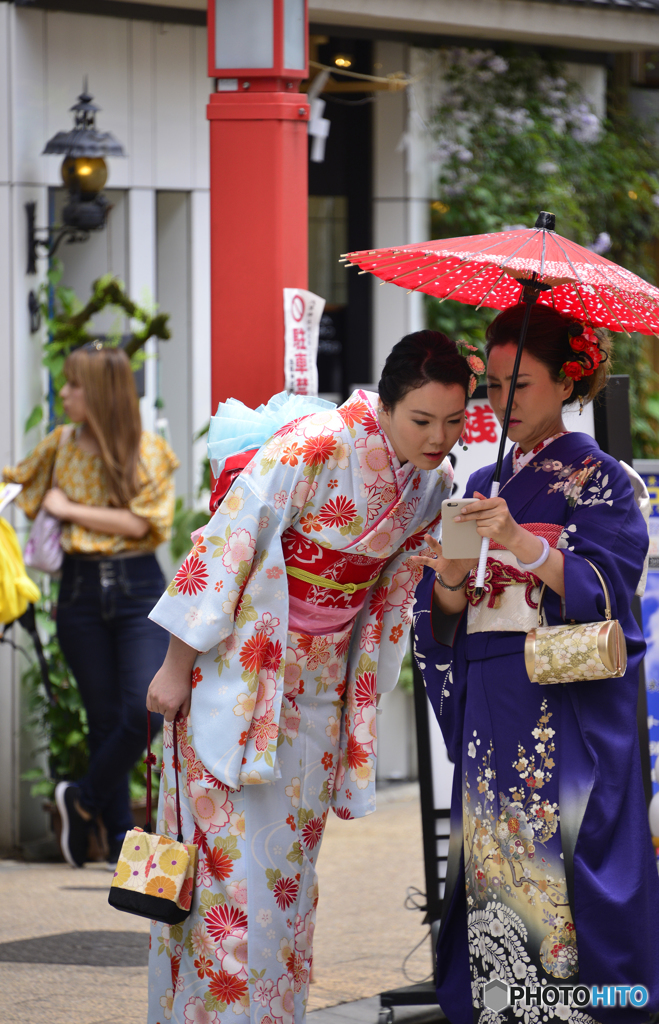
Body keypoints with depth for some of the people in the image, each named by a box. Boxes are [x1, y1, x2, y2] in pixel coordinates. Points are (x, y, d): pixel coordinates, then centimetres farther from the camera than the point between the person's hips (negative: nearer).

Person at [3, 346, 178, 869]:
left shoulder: (149, 452, -5)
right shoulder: (60, 445, 6)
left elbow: (141, 522, -14)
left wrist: (70, 509, -10)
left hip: (138, 589, -3)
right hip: (80, 589, 3)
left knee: (145, 709, -16)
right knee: (105, 717, 3)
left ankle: (84, 796, 5)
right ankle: (120, 837, 11)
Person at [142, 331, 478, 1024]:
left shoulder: (434, 482, -1)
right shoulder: (315, 447, -22)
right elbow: (226, 545, -17)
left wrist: (363, 702, 13)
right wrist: (176, 668, -14)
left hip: (318, 685, 6)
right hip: (239, 668, -6)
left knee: (289, 863, 10)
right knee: (234, 858, -8)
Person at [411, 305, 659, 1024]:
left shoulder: (598, 478, 1)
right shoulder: (482, 486, 17)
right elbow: (445, 620, 13)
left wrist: (519, 542, -22)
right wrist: (450, 584, -10)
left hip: (567, 712, -5)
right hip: (488, 712, 5)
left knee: (558, 874, -11)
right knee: (491, 872, -1)